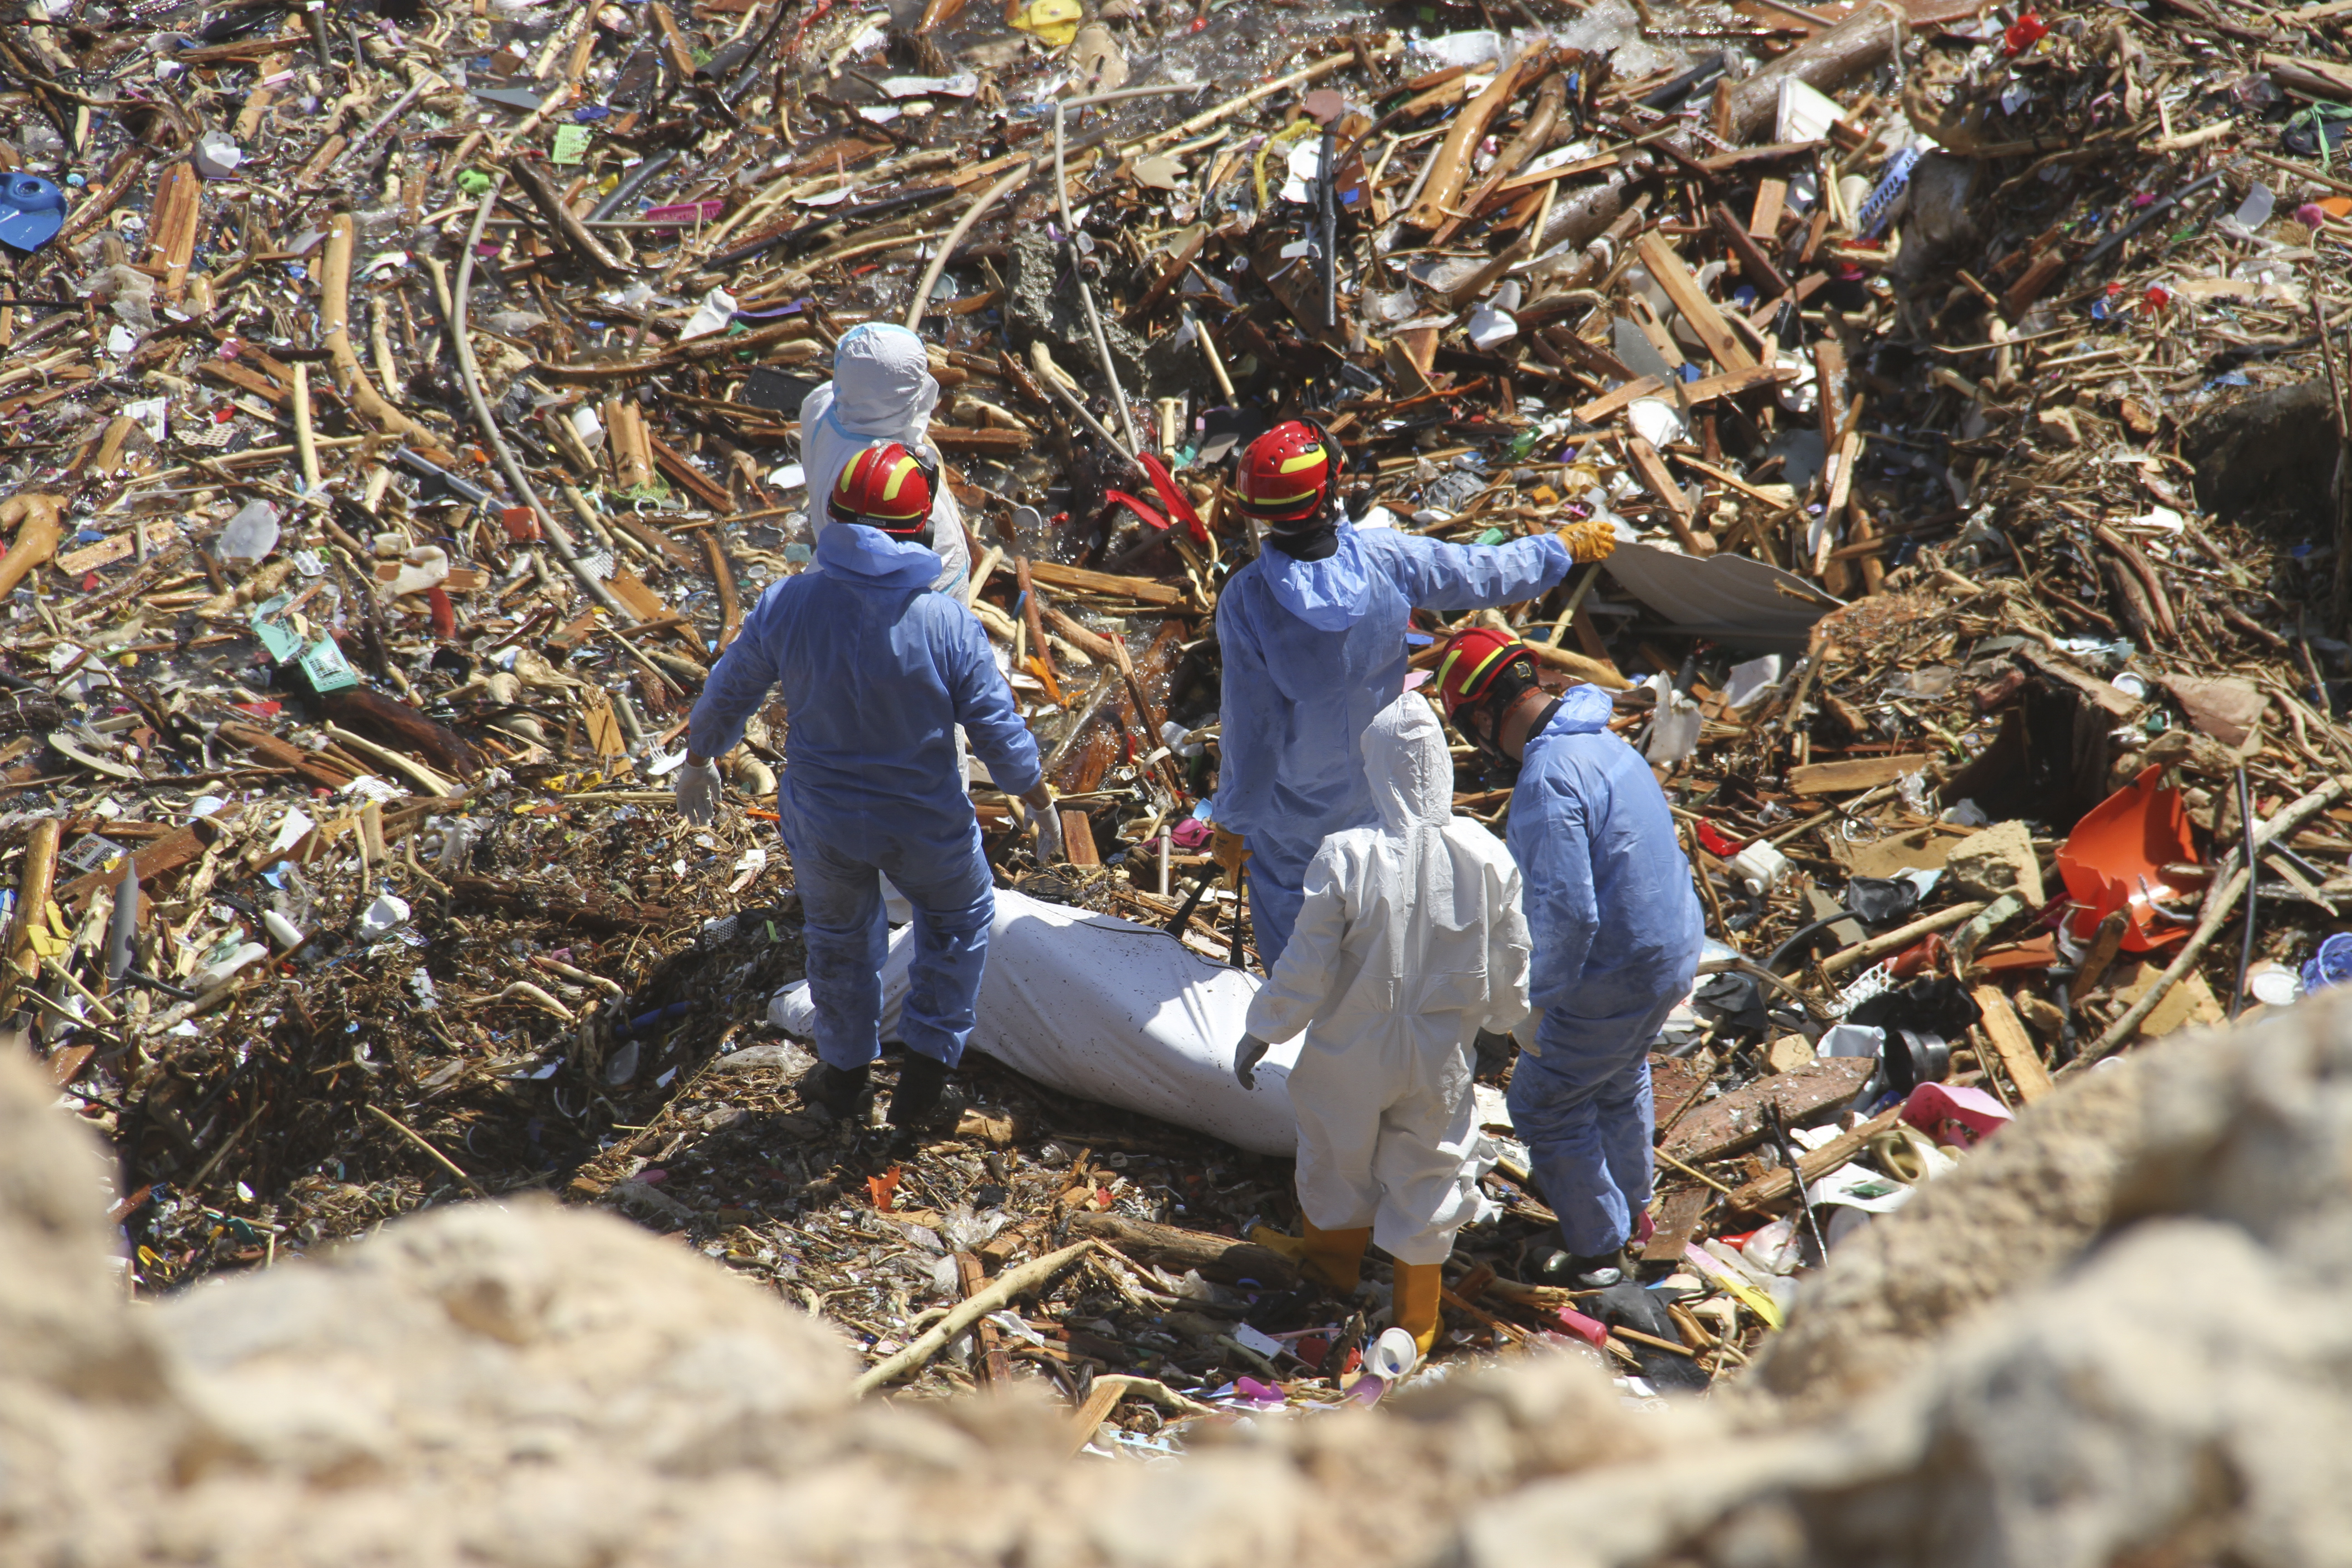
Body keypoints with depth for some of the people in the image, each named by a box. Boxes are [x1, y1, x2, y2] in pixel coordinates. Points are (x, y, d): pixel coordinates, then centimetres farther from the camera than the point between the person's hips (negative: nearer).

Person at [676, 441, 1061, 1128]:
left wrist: (698, 763, 18)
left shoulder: (786, 606, -17)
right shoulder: (948, 625, -22)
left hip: (821, 824, 2)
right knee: (958, 918, 28)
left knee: (839, 931, 29)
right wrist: (1041, 805, 6)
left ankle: (845, 1070, 47)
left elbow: (727, 696, -2)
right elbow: (1000, 735, -12)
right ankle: (928, 1060, 26)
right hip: (925, 826, -2)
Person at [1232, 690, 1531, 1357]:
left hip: (1354, 1052, -2)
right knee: (1428, 1174, 21)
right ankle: (1414, 1326, 35)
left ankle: (1334, 1257, 52)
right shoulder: (1487, 857, -17)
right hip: (1442, 1054, 2)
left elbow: (1306, 972, -18)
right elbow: (1510, 968, -4)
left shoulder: (1347, 858, -26)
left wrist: (1260, 1031, -1)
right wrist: (1500, 1020, 18)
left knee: (1340, 1153, 26)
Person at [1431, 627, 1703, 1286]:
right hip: (1676, 946, 9)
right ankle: (1632, 1211, 51)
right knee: (1620, 1080, 31)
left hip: (1616, 976, -9)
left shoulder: (1547, 780, -26)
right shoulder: (1605, 743, 5)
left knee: (1546, 1104, 9)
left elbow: (1565, 913, -29)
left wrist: (1539, 1007, -17)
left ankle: (1598, 1250, 21)